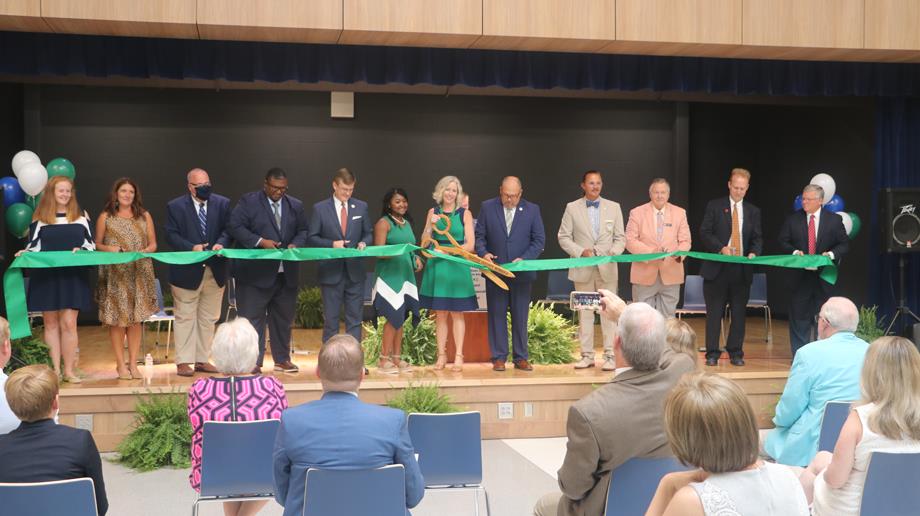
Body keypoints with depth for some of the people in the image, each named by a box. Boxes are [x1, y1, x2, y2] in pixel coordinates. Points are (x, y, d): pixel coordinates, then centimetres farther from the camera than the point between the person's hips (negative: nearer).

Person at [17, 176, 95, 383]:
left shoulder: (81, 216, 8)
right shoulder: (40, 218, 6)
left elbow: (91, 244, 9)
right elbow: (34, 246, 6)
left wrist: (81, 250, -11)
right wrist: (25, 253, -15)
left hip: (73, 277, 0)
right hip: (45, 277, 0)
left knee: (68, 323, -6)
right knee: (51, 323, 4)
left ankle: (68, 370, 1)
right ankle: (55, 369, 9)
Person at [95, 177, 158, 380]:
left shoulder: (144, 216, 10)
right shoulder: (105, 217, 5)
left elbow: (153, 244, 11)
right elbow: (97, 244, 8)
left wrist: (144, 251, -9)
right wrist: (108, 249, -12)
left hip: (139, 274, 2)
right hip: (114, 275, -1)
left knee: (135, 319, 1)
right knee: (117, 319, -2)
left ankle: (133, 364, 8)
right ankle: (121, 365, 6)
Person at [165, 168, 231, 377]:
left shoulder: (222, 203, 5)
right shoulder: (175, 206, -2)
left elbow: (227, 229, 3)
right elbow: (172, 235, -7)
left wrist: (221, 243, -18)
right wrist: (192, 247, -21)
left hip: (215, 270, 4)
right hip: (187, 270, -3)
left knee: (209, 318, 9)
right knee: (185, 317, 1)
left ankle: (202, 360, 18)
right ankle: (183, 362, 6)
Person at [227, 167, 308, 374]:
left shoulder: (295, 206, 12)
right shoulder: (248, 202, -2)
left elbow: (303, 231, 15)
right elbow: (235, 227, -9)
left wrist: (295, 244, -7)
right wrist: (260, 241, -19)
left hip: (286, 273, 5)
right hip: (255, 272, -4)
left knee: (283, 318, 12)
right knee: (252, 317, -3)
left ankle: (282, 359, 23)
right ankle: (253, 362, 3)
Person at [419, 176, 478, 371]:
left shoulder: (464, 214, 2)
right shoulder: (433, 212, 9)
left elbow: (470, 245, -4)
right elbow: (424, 243, 6)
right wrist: (430, 225, -10)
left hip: (457, 266, -2)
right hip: (436, 266, 2)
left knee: (456, 313, 1)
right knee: (440, 313, 4)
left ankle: (458, 356, 4)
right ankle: (441, 355, 10)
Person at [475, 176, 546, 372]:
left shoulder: (532, 210, 3)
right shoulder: (487, 207, 3)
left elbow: (539, 240, 1)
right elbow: (479, 235, 4)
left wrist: (524, 258, -13)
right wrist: (483, 253, -15)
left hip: (522, 272, 0)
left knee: (520, 317, 6)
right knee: (497, 315, 3)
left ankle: (521, 358, 13)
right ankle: (499, 358, 9)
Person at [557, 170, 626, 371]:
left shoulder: (613, 207, 8)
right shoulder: (572, 208, 4)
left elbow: (620, 237, 8)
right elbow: (564, 237, 2)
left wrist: (614, 252, -12)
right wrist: (580, 252, -12)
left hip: (607, 268, 0)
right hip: (583, 269, 0)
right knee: (584, 312, 5)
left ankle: (609, 356, 3)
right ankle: (587, 355, 12)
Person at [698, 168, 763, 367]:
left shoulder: (753, 211, 12)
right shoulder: (714, 206, 3)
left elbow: (757, 238, 10)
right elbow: (705, 233, -3)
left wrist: (753, 253, -11)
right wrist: (721, 248, -18)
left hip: (742, 269, 3)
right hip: (717, 267, -2)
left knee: (739, 313, 6)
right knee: (714, 312, 0)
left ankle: (736, 353, 14)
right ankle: (712, 353, 6)